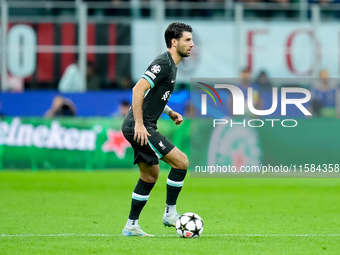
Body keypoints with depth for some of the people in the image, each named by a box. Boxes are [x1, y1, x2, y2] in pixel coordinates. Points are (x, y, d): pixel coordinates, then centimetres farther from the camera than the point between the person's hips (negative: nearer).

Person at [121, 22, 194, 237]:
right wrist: (139, 124, -26)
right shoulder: (164, 64, -15)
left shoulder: (171, 65, 17)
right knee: (181, 162, -10)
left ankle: (131, 226, 20)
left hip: (142, 128, 11)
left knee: (150, 175, 15)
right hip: (140, 127, -11)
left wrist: (169, 112, 17)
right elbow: (138, 90, -24)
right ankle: (170, 213, -1)